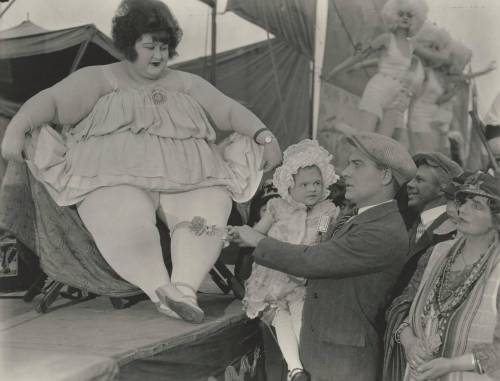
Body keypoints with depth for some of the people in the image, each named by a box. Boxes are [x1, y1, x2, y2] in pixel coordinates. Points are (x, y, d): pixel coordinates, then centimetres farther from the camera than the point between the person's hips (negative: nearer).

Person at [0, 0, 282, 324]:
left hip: (185, 177, 3)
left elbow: (230, 110, 19)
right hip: (118, 176, -2)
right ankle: (163, 291, -34)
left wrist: (264, 136, 2)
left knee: (208, 211, -30)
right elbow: (50, 101, 4)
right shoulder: (100, 79, 14)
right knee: (126, 225, -35)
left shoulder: (188, 84, 25)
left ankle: (185, 288, -37)